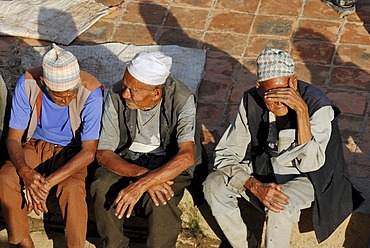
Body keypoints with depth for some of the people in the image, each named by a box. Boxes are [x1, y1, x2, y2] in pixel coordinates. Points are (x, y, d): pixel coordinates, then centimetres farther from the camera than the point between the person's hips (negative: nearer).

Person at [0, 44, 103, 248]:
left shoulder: (91, 92, -28)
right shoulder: (27, 83, -22)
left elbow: (89, 152, -24)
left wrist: (49, 182, -33)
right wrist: (25, 171, -36)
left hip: (72, 151, -2)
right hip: (35, 145, 2)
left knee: (72, 189, -33)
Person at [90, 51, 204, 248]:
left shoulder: (181, 99, -24)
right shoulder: (116, 96, -18)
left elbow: (187, 156, -35)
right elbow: (103, 153, -15)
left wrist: (141, 184, -44)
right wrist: (142, 173, -32)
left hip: (168, 162, -2)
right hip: (126, 159, 2)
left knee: (160, 203, -33)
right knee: (102, 188, -28)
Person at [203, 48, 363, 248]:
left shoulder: (318, 106, -26)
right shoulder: (251, 101, -16)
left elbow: (309, 163, -34)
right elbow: (226, 155, -13)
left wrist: (301, 110, -41)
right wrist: (256, 186, -30)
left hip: (304, 179, -4)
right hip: (262, 171, 4)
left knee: (280, 206, -36)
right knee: (213, 184, -19)